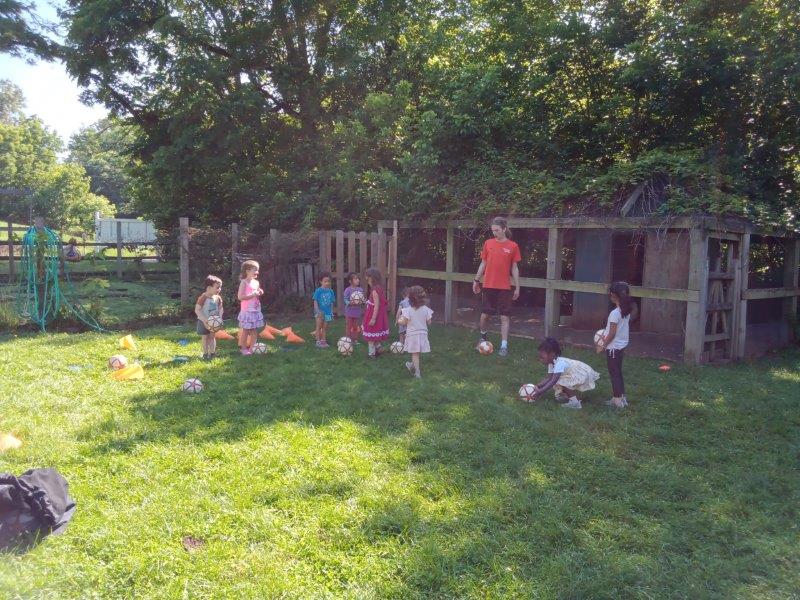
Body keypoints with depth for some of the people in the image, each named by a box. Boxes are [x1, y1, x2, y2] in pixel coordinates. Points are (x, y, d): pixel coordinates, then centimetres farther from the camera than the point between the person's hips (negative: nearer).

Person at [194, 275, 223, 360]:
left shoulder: (218, 298, -5)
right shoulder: (202, 298, -23)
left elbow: (220, 308, 7)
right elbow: (197, 310, -23)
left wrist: (219, 317, -8)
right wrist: (205, 320, -28)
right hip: (203, 322, -5)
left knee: (212, 337, 13)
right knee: (205, 338, 6)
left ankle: (212, 353, 22)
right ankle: (205, 354, 17)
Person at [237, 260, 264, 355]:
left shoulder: (256, 282, 9)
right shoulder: (244, 282, -11)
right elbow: (240, 297, -18)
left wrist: (260, 293, 0)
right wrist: (253, 295, -23)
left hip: (256, 310, 6)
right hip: (247, 311, -6)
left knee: (254, 330, 9)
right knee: (245, 330, 1)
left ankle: (252, 348, 17)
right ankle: (244, 349, 12)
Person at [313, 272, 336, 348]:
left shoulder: (330, 291, 1)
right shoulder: (318, 291, -11)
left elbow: (331, 302, 9)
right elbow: (315, 301, -9)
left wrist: (331, 311, 7)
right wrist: (318, 311, -15)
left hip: (327, 312, 4)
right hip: (320, 312, -4)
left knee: (325, 327, 11)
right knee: (319, 327, 3)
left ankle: (323, 341, 20)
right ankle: (318, 341, 9)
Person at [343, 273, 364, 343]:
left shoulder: (361, 289, 2)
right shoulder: (348, 290, -11)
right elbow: (345, 299, -12)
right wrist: (350, 303, -30)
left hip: (358, 311, 4)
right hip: (349, 311, -4)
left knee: (356, 327, 13)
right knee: (349, 326, 5)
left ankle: (355, 339, 24)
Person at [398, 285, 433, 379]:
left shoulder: (408, 310, -17)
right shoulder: (425, 309, -6)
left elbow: (403, 322, -17)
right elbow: (429, 322, 0)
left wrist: (399, 320, 4)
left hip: (412, 334, -4)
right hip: (422, 333, 4)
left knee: (415, 354, 6)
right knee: (417, 353, 21)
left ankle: (417, 372, 9)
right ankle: (413, 366, 41)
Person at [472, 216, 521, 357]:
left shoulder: (513, 246, -2)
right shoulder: (488, 243, 3)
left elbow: (514, 268, 2)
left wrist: (517, 287, 1)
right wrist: (476, 280, 11)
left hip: (504, 287, -2)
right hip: (488, 286, 2)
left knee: (504, 316, -1)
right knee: (485, 314, 7)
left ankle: (504, 346, 2)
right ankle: (483, 335, 35)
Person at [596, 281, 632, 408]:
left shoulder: (614, 313, -23)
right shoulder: (626, 311, 2)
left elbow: (612, 334, -20)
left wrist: (602, 346, -10)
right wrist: (605, 335, 16)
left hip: (613, 347, -8)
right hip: (622, 345, 8)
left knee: (614, 374, 2)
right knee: (618, 372, 18)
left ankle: (618, 400, 8)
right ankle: (621, 397, 25)